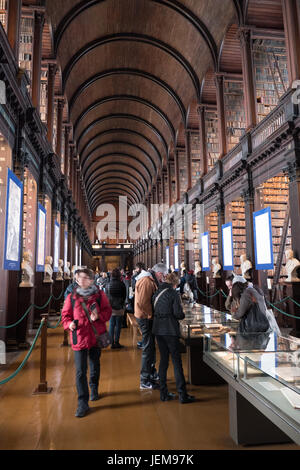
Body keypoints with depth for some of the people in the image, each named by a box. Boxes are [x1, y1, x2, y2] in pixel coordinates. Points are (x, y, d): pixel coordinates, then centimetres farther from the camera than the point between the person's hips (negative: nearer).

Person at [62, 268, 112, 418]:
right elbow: (65, 315, 4)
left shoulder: (99, 295, -2)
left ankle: (94, 389, 47)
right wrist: (70, 324, -16)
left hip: (96, 336, 1)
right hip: (79, 338, -1)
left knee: (95, 366, 21)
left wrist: (98, 316, -19)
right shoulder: (71, 297, 0)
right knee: (80, 371, -4)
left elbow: (107, 311, 0)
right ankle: (83, 403, 9)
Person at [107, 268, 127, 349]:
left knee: (111, 325, 8)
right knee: (118, 325, 4)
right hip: (119, 308, -2)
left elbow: (106, 296, 6)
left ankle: (112, 343, 9)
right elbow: (124, 296, 2)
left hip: (110, 308, 2)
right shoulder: (122, 284, -8)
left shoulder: (108, 285, -2)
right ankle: (116, 343, 7)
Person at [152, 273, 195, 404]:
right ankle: (182, 395, 4)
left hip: (157, 329, 7)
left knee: (163, 360, 14)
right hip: (170, 329, -6)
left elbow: (154, 310, 12)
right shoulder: (173, 293, -9)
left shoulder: (157, 292, 10)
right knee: (176, 361, 0)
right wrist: (182, 315, 7)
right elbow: (178, 313, -13)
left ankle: (163, 393, 19)